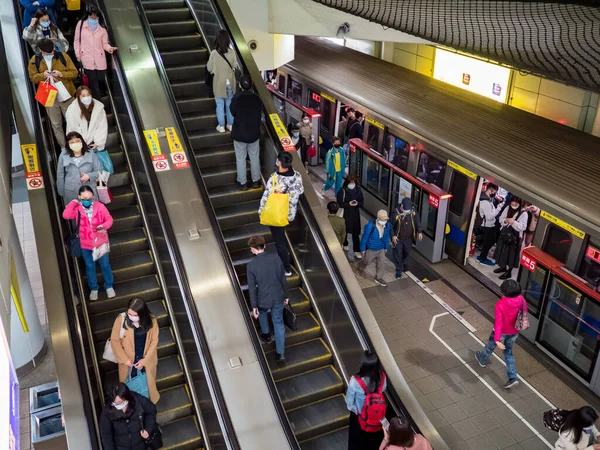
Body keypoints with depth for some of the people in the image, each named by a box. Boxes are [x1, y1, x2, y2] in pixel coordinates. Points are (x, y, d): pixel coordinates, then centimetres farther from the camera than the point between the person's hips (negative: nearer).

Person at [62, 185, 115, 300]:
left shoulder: (100, 206, -13)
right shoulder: (77, 209, -12)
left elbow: (109, 219, -4)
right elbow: (66, 215, -29)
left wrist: (104, 226, -24)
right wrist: (73, 202, -24)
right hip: (85, 245, 0)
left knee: (105, 265, 15)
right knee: (90, 267, 17)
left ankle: (109, 286, 36)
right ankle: (93, 288, 36)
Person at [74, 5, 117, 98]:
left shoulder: (102, 27, 1)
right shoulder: (81, 24, -2)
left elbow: (104, 43, 3)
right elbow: (77, 40, 5)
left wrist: (109, 48, -19)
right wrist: (78, 54, 3)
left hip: (100, 58, 2)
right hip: (87, 58, -1)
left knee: (101, 79, 6)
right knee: (93, 80, -2)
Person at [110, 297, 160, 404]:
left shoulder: (151, 321, -21)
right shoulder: (121, 319, -23)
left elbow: (154, 342, -10)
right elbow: (115, 340, -12)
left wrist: (145, 360, -14)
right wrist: (125, 359, -13)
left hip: (147, 361, 0)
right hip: (128, 361, 0)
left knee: (148, 384, 22)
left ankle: (150, 403, 50)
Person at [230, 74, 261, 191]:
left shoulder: (236, 98, -17)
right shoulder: (257, 99, -10)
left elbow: (232, 112, -1)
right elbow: (260, 115, 2)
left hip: (239, 134, -2)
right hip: (254, 133, 2)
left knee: (240, 159, 10)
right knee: (254, 158, 16)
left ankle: (243, 183, 16)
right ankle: (256, 181, 25)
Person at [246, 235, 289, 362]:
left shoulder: (251, 265, -19)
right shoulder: (276, 258, -10)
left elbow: (252, 287, -13)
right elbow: (283, 279, -1)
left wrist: (254, 306, -4)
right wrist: (286, 295, 12)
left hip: (263, 299, -2)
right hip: (278, 297, 2)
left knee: (261, 312, 34)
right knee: (278, 323, 17)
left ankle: (266, 334, 51)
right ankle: (280, 353, 18)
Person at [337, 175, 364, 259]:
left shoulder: (358, 190, -3)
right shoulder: (342, 191, -14)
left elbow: (362, 202, 2)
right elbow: (339, 203, -13)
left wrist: (357, 203, -20)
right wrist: (348, 204, -26)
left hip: (355, 214, 2)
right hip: (345, 214, -2)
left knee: (356, 233, 1)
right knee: (344, 230, 17)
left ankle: (357, 251, 7)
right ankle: (344, 244, 44)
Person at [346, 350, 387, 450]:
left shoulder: (355, 382, -37)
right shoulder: (382, 377, -26)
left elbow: (349, 401, -20)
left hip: (359, 416, -3)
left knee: (358, 440, 26)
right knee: (375, 437, 32)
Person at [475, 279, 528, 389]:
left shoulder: (500, 304, -33)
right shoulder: (521, 300, -19)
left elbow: (498, 323, -34)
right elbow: (524, 315, -2)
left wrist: (497, 340, -34)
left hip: (502, 332, -4)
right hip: (514, 332, 4)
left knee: (491, 345, 27)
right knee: (508, 352, 24)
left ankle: (482, 359, 55)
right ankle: (513, 377, 20)